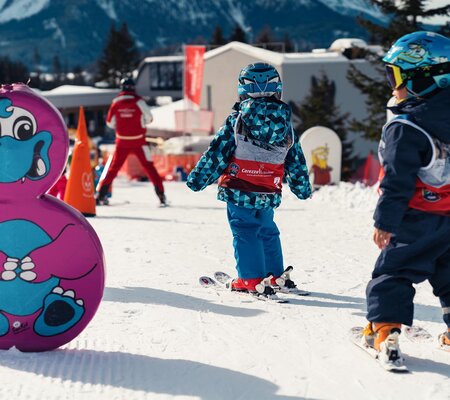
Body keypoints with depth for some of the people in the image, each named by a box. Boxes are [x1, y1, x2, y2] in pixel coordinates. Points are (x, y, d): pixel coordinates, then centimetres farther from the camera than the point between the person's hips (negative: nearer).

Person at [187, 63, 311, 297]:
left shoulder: (237, 120, -9)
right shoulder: (285, 123, 3)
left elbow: (217, 152, -8)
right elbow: (296, 160, 12)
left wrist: (198, 178, -2)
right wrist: (303, 187, 24)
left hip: (239, 190, -4)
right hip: (269, 193, 4)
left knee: (245, 232, 3)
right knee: (267, 231, 20)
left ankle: (251, 280, -3)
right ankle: (275, 275, 25)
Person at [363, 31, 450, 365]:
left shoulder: (405, 128, -20)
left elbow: (398, 181, -20)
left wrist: (385, 221, -13)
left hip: (418, 222, -6)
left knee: (393, 274, 2)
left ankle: (385, 331, -7)